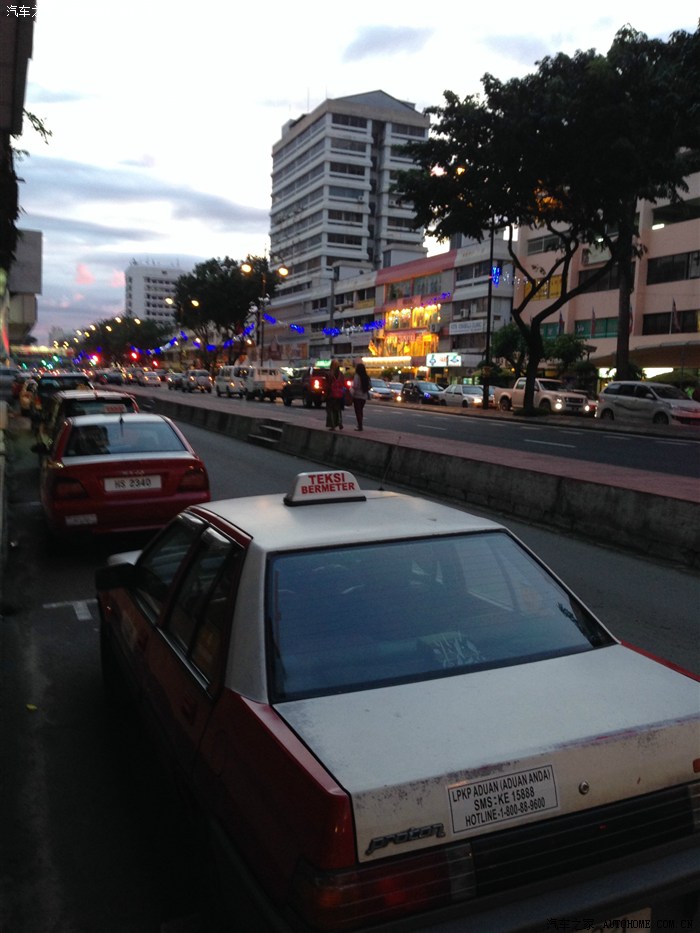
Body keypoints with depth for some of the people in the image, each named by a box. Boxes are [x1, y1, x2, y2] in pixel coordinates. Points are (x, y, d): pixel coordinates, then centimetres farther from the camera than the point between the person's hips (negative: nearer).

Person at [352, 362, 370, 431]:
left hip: (357, 396, -6)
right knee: (361, 410, 21)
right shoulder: (366, 377, 4)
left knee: (358, 411, -1)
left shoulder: (357, 376, -14)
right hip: (364, 396, 6)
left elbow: (355, 386, -23)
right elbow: (369, 387, 6)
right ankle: (360, 424, 28)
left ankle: (360, 426, -5)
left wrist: (352, 386, -5)